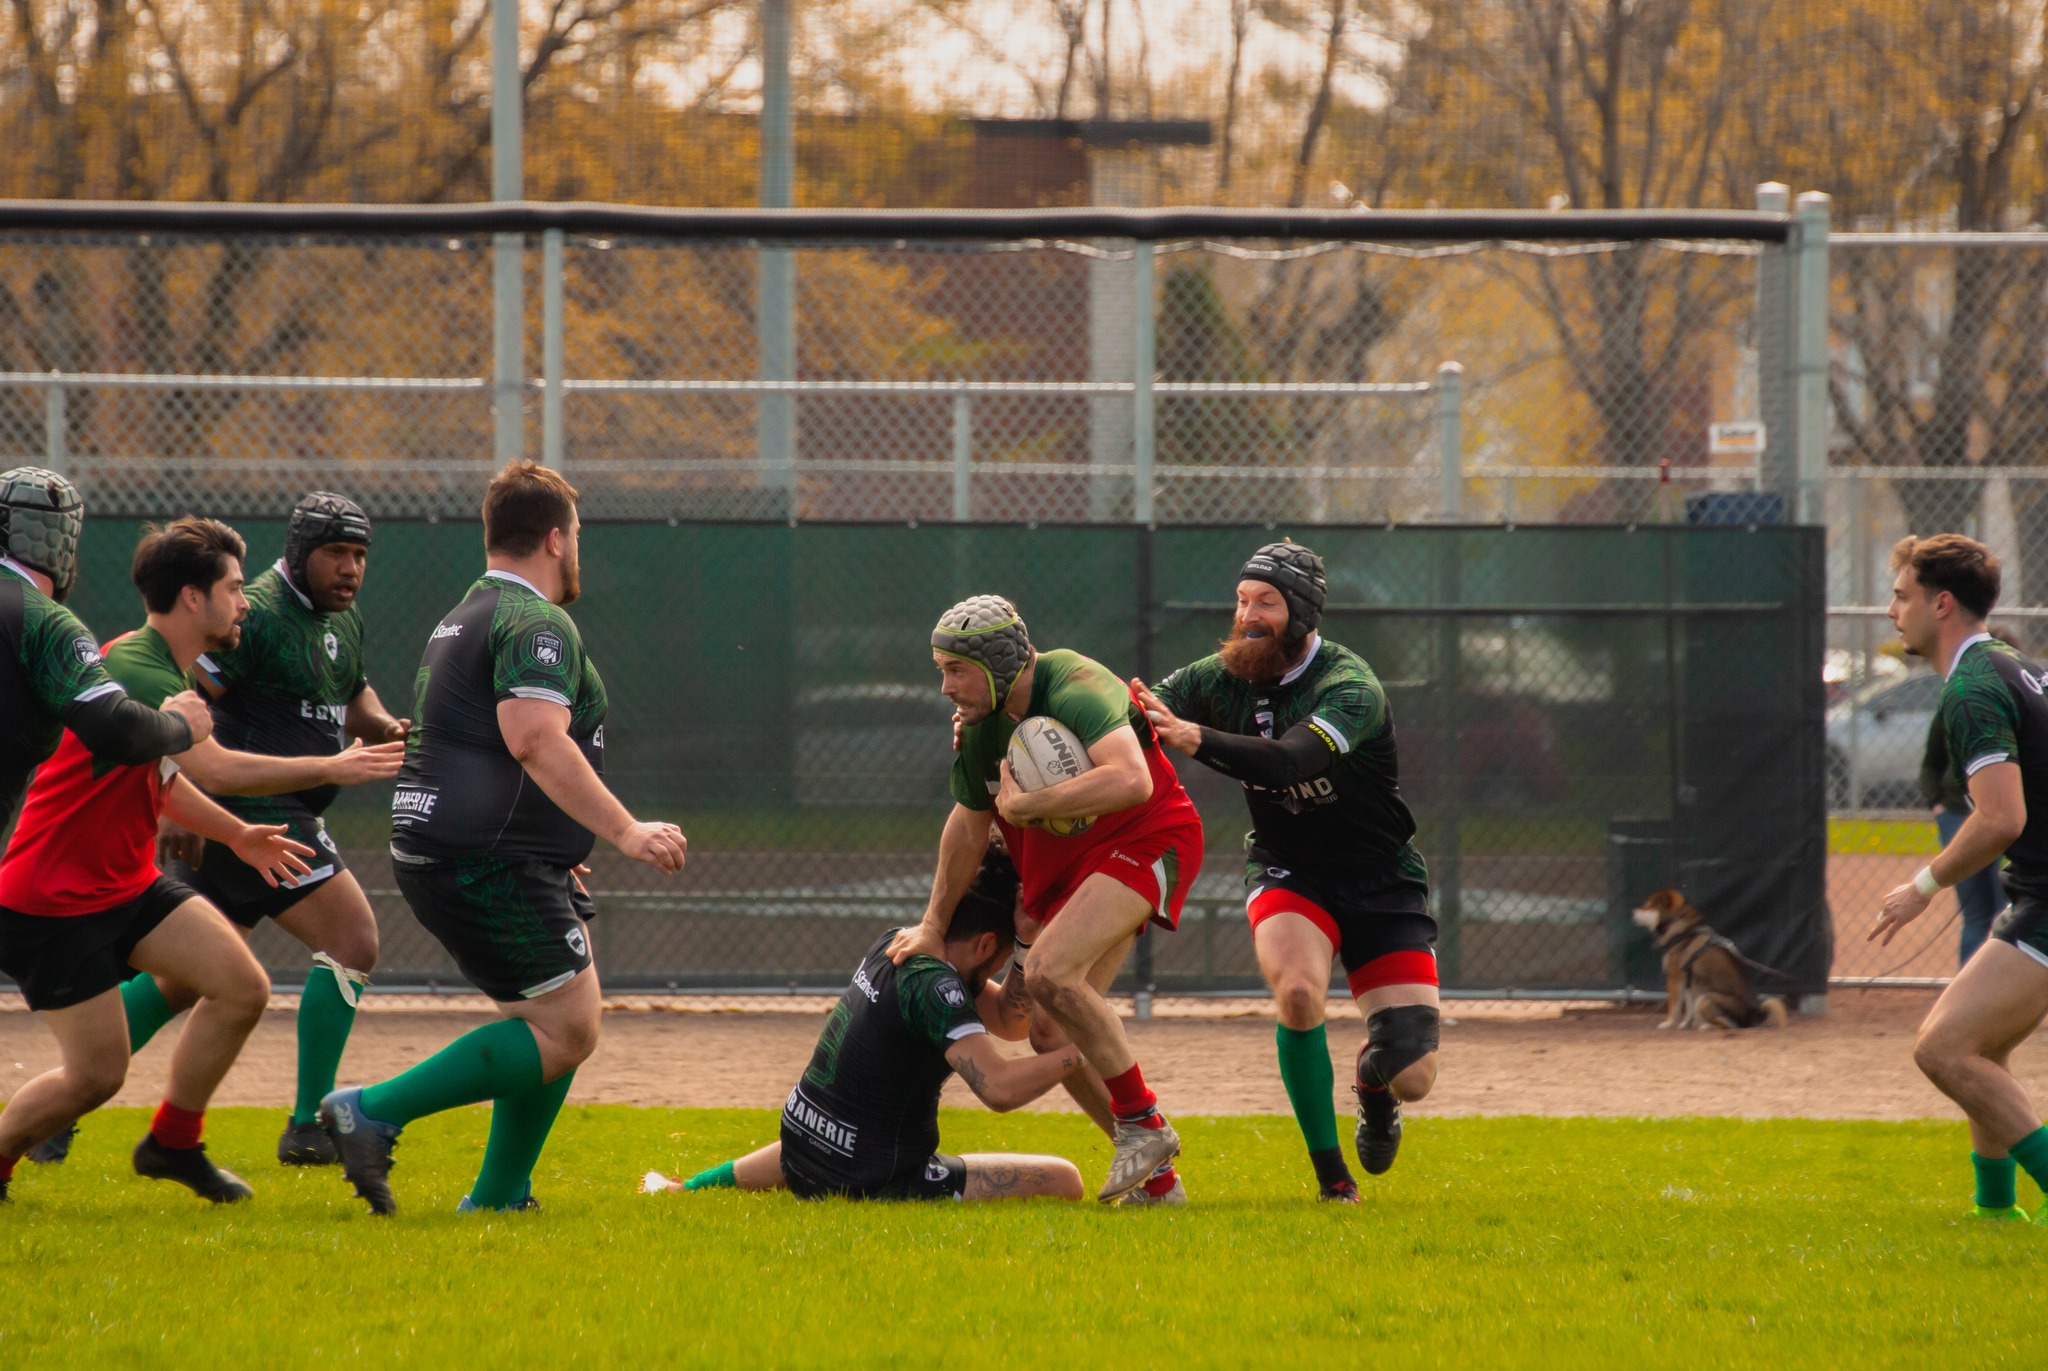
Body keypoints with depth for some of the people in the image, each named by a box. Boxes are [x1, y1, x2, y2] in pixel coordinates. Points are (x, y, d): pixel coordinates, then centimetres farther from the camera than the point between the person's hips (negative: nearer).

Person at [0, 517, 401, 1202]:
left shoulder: (162, 670, 10)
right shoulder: (132, 672, -24)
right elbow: (214, 767, -35)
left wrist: (238, 835, 19)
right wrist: (332, 769, -27)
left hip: (127, 884, 10)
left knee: (243, 990, -1)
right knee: (96, 1074, -8)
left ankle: (172, 1143, 15)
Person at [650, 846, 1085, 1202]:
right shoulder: (934, 985, -18)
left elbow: (1010, 1021, 16)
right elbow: (999, 1086, -29)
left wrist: (1026, 951, 3)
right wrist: (1083, 1052, -23)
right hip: (875, 1181, -10)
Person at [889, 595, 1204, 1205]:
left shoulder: (1076, 688, -26)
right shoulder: (978, 723, 0)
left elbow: (1131, 781, -43)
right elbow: (970, 823, 15)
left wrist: (1027, 805, -34)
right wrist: (933, 926, 20)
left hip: (1147, 838, -9)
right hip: (1066, 860, 9)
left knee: (1049, 972, -28)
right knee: (1055, 1029, 3)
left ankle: (1143, 1125, -15)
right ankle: (1158, 1180, 13)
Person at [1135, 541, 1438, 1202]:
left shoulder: (1351, 687, -22)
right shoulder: (1224, 678, -6)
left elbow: (1289, 759, -41)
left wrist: (1195, 738, -55)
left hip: (1382, 881, -2)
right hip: (1286, 872, 2)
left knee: (1412, 1077, -10)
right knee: (1298, 991, -32)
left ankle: (1372, 1075, 31)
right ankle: (1329, 1173, -12)